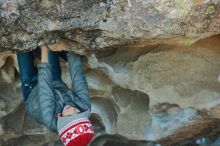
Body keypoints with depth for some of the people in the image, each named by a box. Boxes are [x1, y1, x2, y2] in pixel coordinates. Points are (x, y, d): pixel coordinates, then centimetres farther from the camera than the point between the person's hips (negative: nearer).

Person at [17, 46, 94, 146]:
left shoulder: (50, 120, -45)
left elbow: (45, 85, -40)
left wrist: (44, 51, -36)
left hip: (31, 91, -2)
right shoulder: (85, 108, -38)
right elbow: (77, 74, -34)